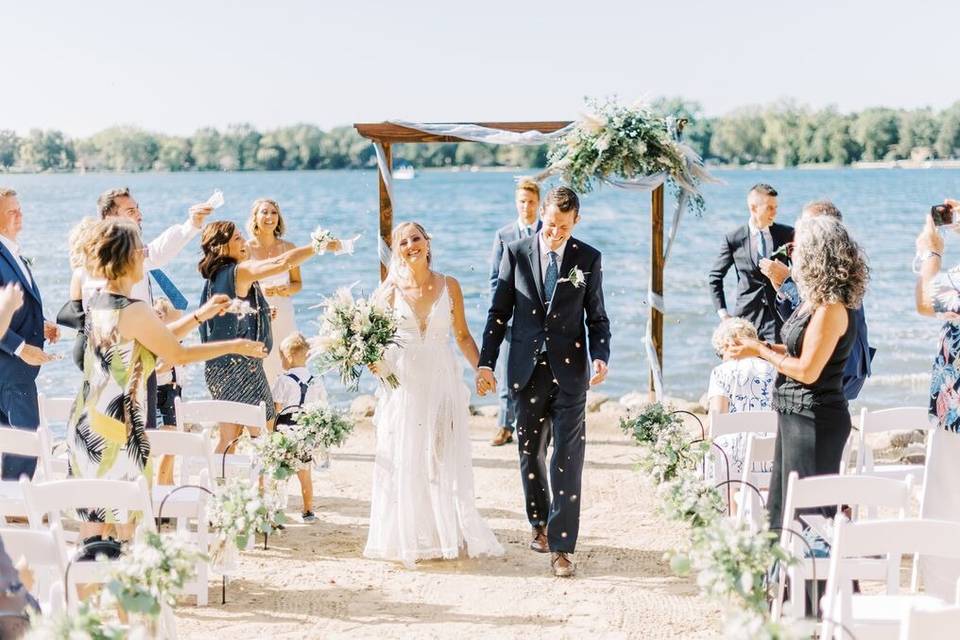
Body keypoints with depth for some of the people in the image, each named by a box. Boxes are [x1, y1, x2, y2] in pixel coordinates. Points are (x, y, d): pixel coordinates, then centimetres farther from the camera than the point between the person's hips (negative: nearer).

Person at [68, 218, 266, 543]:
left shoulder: (98, 301, 8)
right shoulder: (133, 310, -19)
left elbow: (155, 339, 16)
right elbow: (177, 354, -9)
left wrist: (201, 315, 18)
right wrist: (235, 347, 0)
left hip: (86, 423, 8)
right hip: (117, 430, -8)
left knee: (93, 518, 12)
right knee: (125, 520, 1)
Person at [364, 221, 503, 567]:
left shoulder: (449, 286, 3)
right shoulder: (390, 289, 1)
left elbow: (462, 335, 8)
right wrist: (375, 362, -17)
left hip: (443, 382, 1)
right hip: (404, 385, -1)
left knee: (445, 462, 4)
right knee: (404, 463, 2)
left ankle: (447, 535, 14)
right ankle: (406, 538, 11)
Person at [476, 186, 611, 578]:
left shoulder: (588, 259, 2)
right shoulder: (516, 253, 3)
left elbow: (597, 318, 6)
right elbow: (499, 313, 6)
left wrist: (600, 357, -11)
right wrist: (486, 363, 1)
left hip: (570, 371, -2)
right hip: (527, 370, 2)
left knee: (567, 460, -7)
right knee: (530, 454, 13)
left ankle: (561, 546, -6)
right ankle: (540, 524, 33)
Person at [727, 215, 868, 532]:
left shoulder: (831, 309, -21)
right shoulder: (814, 301, 8)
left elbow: (807, 370, -21)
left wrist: (760, 351, -11)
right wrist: (762, 347, 6)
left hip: (814, 421, -10)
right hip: (795, 415, 10)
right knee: (781, 507, 17)